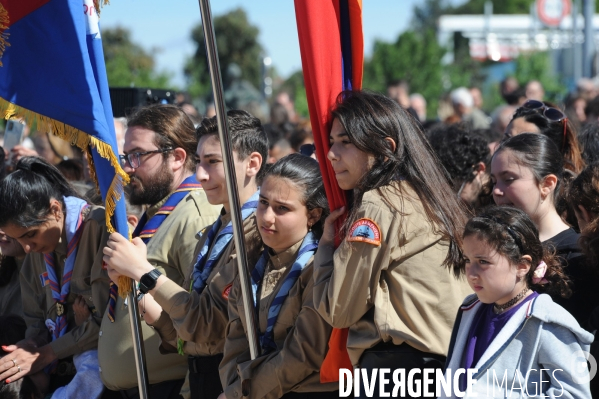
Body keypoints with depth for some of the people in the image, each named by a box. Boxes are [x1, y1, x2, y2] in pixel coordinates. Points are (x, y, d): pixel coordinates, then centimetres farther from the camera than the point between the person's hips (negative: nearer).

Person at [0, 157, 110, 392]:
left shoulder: (102, 230, -15)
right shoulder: (37, 247, 8)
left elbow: (108, 320, -16)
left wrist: (46, 353, -10)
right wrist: (31, 346, -6)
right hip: (61, 369, 7)